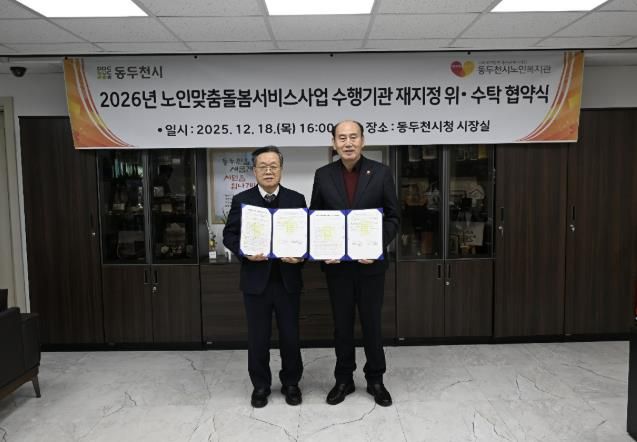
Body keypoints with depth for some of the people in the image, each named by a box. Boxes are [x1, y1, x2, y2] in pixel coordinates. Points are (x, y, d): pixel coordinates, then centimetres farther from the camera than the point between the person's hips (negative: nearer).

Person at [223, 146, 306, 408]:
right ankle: (260, 386, 29)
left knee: (290, 336, 10)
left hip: (287, 279, 1)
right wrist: (245, 253, -16)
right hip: (255, 279, 0)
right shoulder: (241, 200, 2)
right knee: (258, 337, 10)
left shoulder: (296, 199, 4)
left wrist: (300, 255, -16)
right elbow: (229, 235, 3)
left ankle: (291, 383, 30)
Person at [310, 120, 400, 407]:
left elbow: (393, 216, -2)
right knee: (342, 324, 12)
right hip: (336, 263, 1)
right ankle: (344, 380, 29)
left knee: (372, 323, 10)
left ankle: (375, 380, 29)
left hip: (370, 262, -1)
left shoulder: (381, 172, -3)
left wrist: (378, 245, -16)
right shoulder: (323, 175, 1)